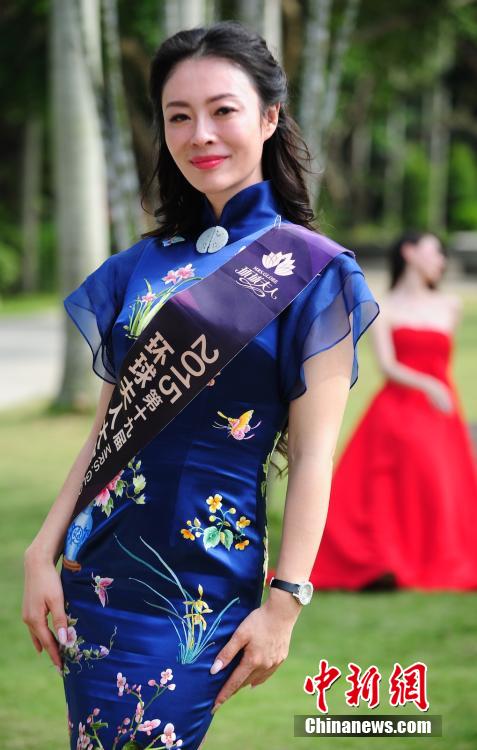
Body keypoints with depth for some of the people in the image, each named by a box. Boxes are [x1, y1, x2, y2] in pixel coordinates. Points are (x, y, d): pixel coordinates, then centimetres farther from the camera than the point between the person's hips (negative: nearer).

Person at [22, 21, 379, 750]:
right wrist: (43, 551, 3)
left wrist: (285, 605, -13)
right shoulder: (142, 267, 9)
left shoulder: (309, 272, -5)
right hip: (99, 559, 5)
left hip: (202, 590, -4)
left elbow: (313, 455, -8)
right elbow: (108, 425, 11)